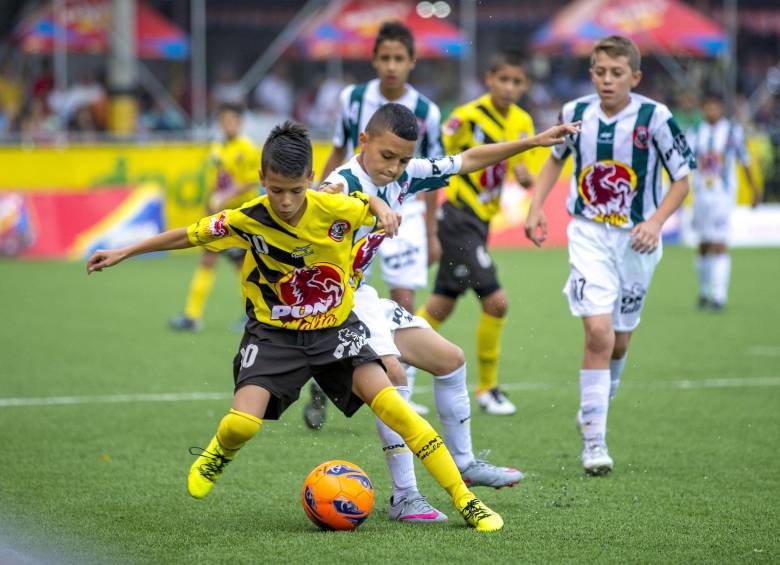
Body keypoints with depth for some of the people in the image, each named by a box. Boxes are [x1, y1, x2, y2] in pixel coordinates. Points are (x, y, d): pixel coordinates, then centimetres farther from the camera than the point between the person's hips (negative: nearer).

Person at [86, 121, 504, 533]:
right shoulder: (247, 220, -15)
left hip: (335, 327, 0)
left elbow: (371, 203, 3)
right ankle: (219, 453, 21)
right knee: (243, 423, -21)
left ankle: (465, 500, -17)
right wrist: (122, 254, 3)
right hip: (274, 333, 0)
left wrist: (384, 211, -22)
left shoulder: (335, 209, -17)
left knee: (384, 398, -22)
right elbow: (189, 235, -1)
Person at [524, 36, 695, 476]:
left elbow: (682, 180, -5)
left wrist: (656, 221, -20)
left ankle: (593, 414, 38)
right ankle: (594, 440, -12)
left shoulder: (655, 118, -12)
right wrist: (536, 207, 6)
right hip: (589, 234, 0)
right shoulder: (575, 113, -4)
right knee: (598, 332, -16)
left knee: (619, 341, 10)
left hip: (636, 239, 0)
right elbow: (556, 158, 17)